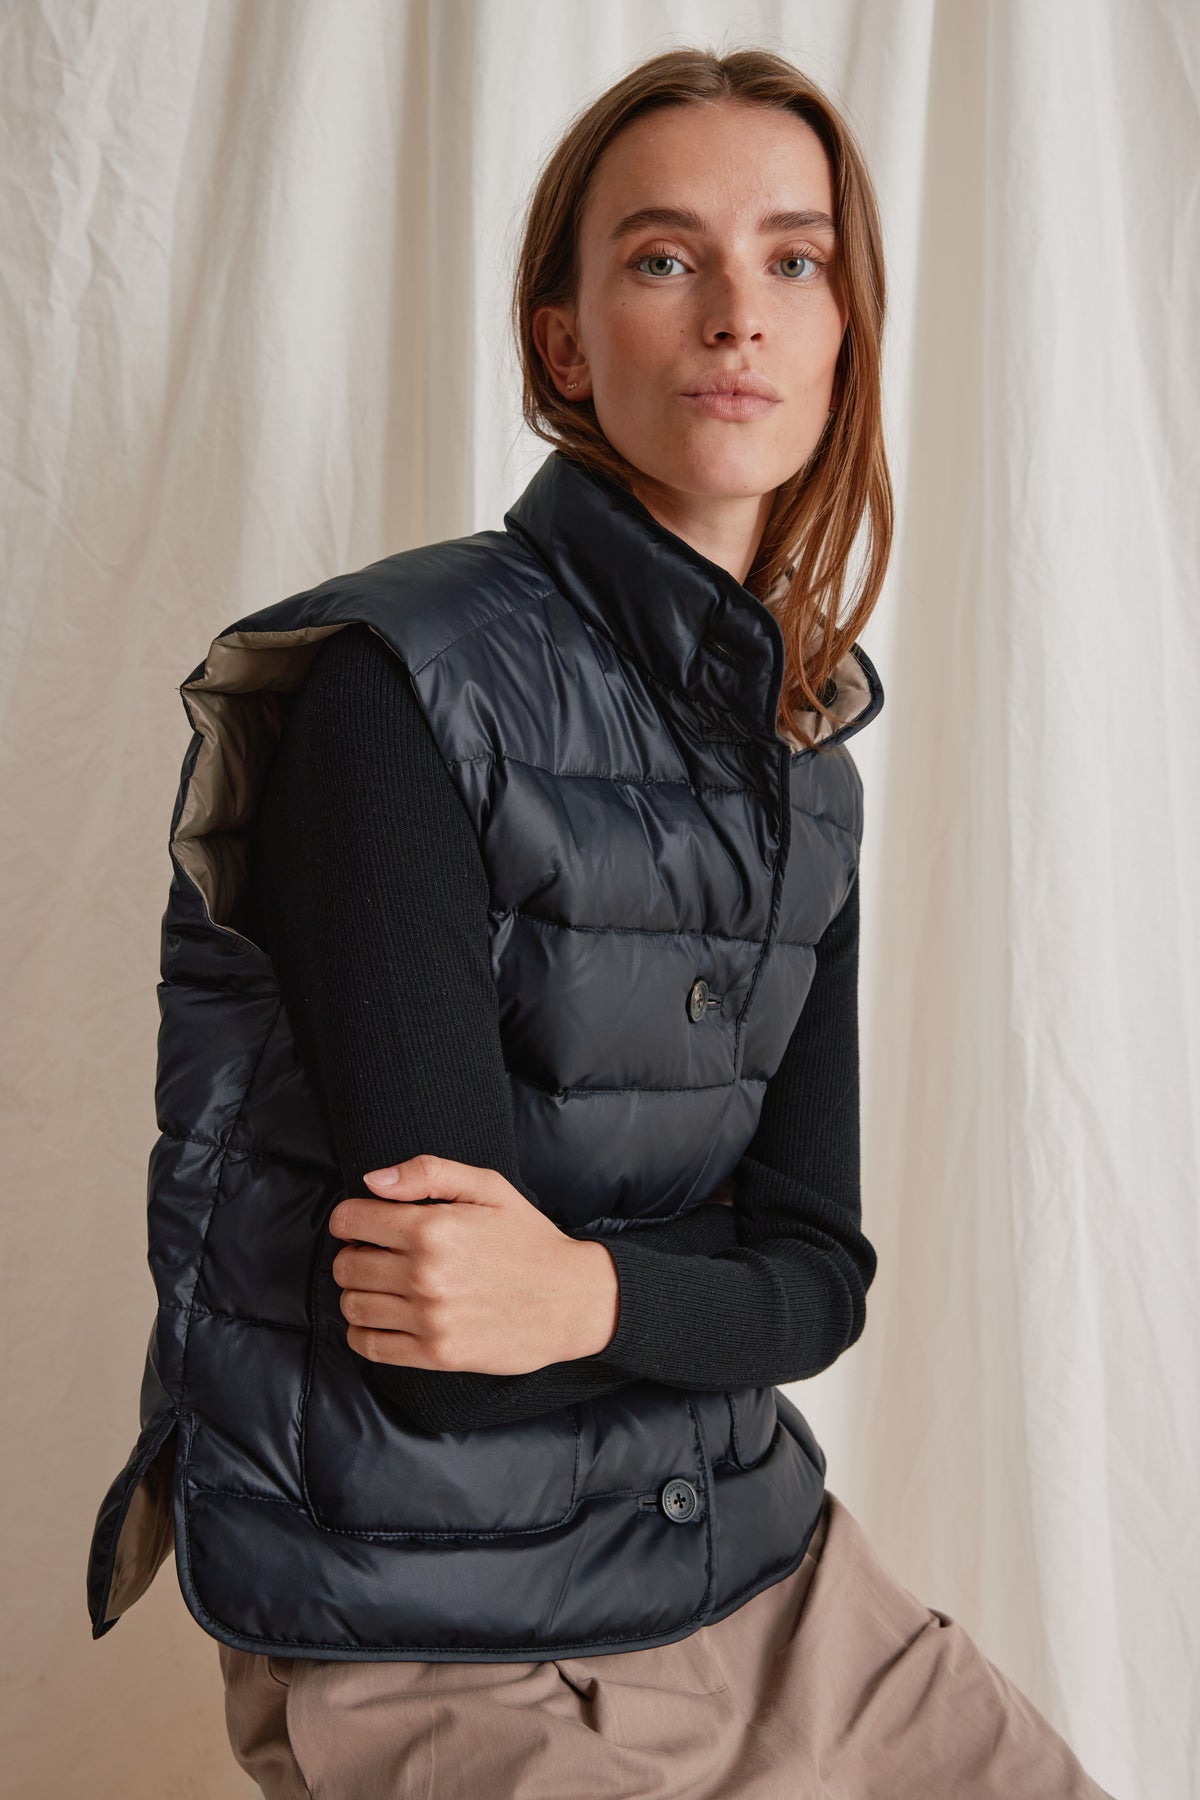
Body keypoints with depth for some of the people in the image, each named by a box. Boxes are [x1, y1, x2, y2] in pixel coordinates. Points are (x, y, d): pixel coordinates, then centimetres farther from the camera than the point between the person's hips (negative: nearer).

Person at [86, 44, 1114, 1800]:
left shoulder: (806, 766, 3)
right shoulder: (400, 686, -19)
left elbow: (818, 1268, -3)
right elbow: (442, 1350, -21)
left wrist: (594, 1293, -20)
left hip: (757, 1562, 6)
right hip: (431, 1635, -6)